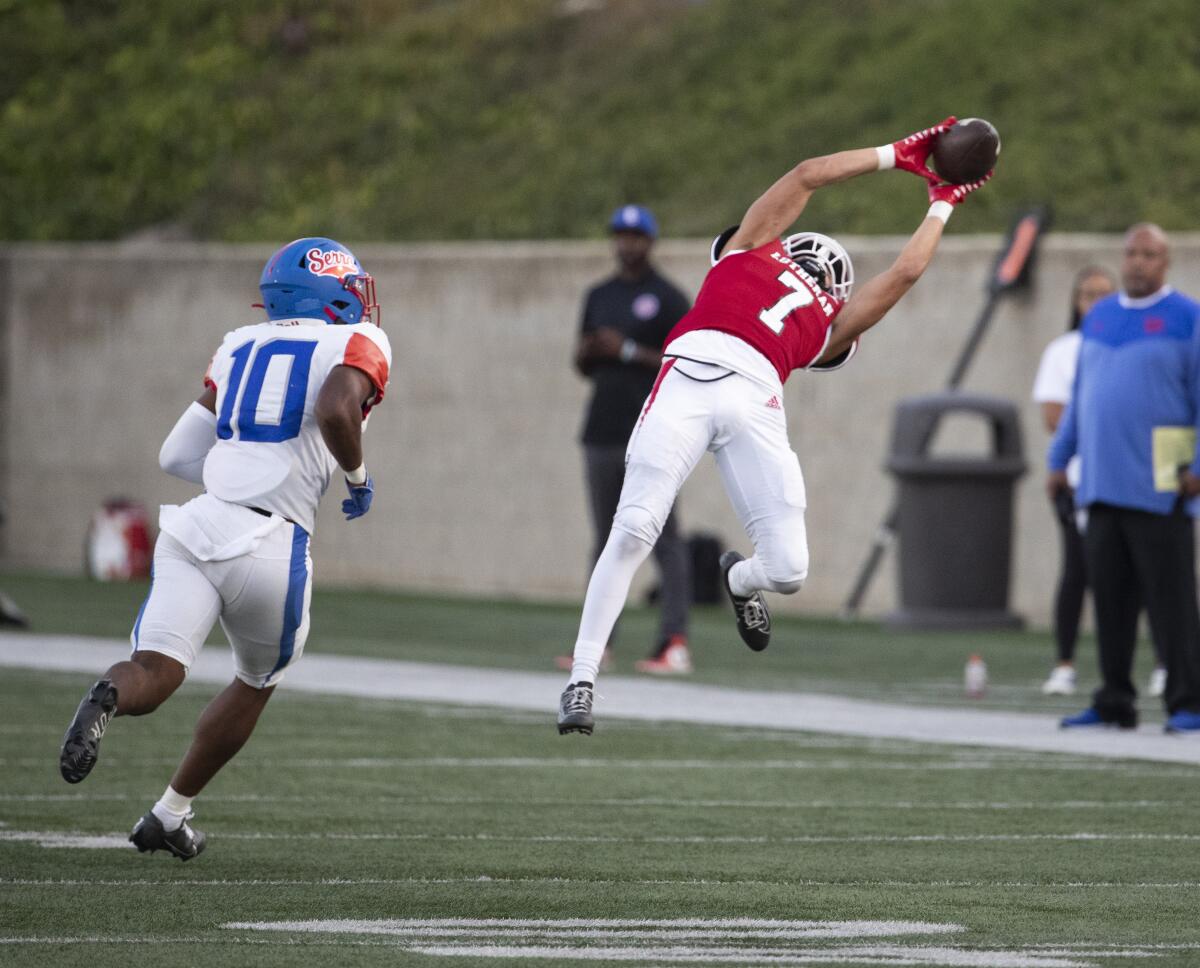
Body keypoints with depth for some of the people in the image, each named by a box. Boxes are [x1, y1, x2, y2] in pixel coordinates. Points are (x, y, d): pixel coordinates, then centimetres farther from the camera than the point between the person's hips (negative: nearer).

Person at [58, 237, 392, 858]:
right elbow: (335, 411, -18)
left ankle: (107, 699, -43)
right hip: (269, 547, -3)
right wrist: (356, 474, 1)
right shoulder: (357, 345, 4)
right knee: (256, 684, 22)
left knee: (156, 672, -8)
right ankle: (169, 816, 26)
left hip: (196, 524, 3)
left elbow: (178, 455, 21)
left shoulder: (240, 347, 21)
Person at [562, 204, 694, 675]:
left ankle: (675, 643, -14)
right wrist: (588, 350, -1)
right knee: (607, 538, 8)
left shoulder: (668, 299, -2)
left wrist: (629, 351, -14)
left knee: (663, 537, -10)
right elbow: (583, 365, 23)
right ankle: (597, 641, 10)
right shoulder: (599, 296, 17)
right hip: (603, 435, 7)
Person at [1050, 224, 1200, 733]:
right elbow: (1080, 398, 23)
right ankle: (1114, 704, 12)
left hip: (1159, 486, -6)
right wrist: (1059, 460, 19)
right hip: (1103, 482, 6)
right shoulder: (1100, 318, 16)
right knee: (1110, 595, 6)